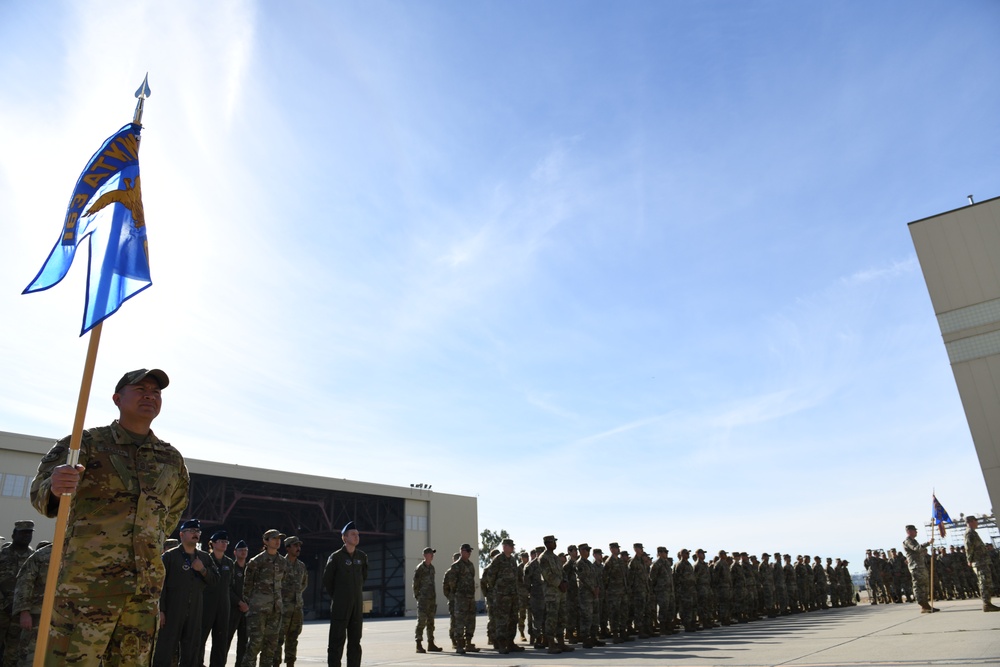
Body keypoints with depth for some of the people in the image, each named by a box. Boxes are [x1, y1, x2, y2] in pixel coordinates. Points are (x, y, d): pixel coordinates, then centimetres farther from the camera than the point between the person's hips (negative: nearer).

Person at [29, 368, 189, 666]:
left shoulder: (172, 459, 11)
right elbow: (40, 493, -13)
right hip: (86, 580, -4)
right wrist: (54, 488, -34)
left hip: (146, 587, 4)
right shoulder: (87, 442, -1)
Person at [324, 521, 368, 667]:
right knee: (337, 640, -2)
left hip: (357, 605, 5)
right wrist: (337, 597, 6)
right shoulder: (335, 557, -8)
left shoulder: (362, 556, 6)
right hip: (340, 606, -5)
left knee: (355, 641, 9)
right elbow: (327, 581, 0)